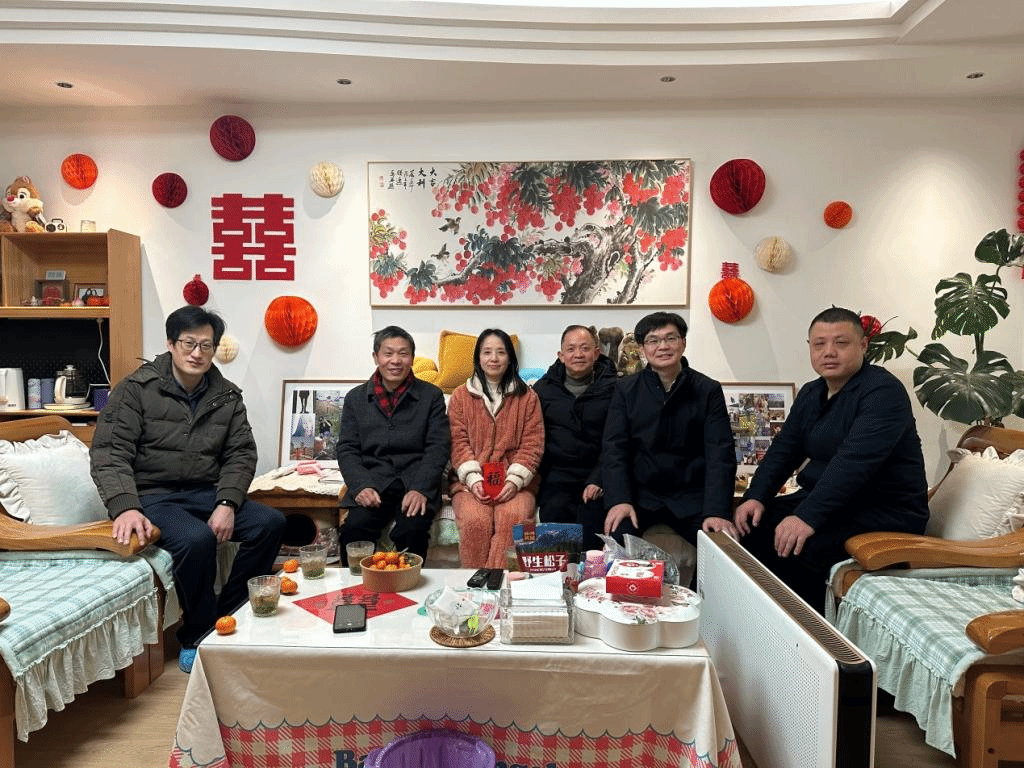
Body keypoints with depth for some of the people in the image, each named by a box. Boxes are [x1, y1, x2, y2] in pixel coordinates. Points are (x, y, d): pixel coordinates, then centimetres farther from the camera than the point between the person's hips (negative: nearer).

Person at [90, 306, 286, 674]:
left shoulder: (227, 396, 7)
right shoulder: (137, 389, -4)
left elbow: (241, 454, 3)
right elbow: (109, 454, -11)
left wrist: (226, 504, -14)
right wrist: (126, 507, -28)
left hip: (206, 494, 5)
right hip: (152, 496, -4)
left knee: (271, 523, -17)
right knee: (197, 539, -33)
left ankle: (225, 618, -1)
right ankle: (196, 637, -8)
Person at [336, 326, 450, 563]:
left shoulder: (431, 396, 9)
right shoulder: (356, 398, 15)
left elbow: (438, 448, 1)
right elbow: (347, 449, 9)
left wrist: (420, 488, -14)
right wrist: (361, 486, -10)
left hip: (416, 483, -1)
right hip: (372, 481, 1)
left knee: (412, 530, -29)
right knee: (354, 529, -26)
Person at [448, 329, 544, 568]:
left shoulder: (527, 397, 11)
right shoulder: (460, 396, 13)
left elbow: (532, 444, 5)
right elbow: (459, 443, 5)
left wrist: (515, 480, -10)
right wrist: (473, 479, -10)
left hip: (515, 482, 0)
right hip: (472, 481, 0)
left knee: (513, 517, -32)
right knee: (475, 520, -30)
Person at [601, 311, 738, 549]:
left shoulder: (709, 390, 3)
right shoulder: (626, 389, 6)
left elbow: (720, 454, -4)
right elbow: (615, 448, -1)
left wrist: (717, 511, -19)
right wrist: (619, 500, -17)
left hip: (691, 495, 0)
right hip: (640, 492, 0)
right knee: (616, 535, -28)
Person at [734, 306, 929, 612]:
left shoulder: (883, 392, -16)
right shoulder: (810, 393, 12)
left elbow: (854, 463, -28)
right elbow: (784, 449, 9)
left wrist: (808, 517, -36)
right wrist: (756, 496, -7)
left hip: (886, 510, -8)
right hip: (827, 500, 8)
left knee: (798, 548, -30)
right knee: (751, 527, -5)